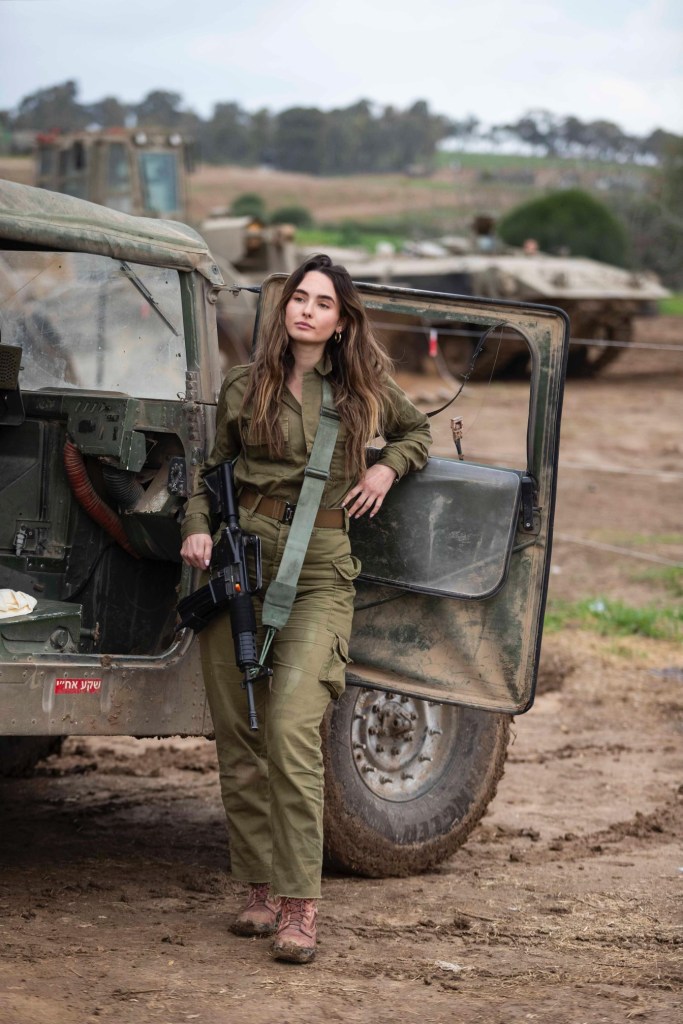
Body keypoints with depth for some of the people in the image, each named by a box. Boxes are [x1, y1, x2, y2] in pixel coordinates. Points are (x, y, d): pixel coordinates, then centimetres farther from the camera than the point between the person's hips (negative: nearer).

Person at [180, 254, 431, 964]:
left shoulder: (363, 390, 8)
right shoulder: (244, 386, 8)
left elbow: (417, 431, 27)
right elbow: (209, 470, 16)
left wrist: (387, 467, 8)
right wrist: (197, 529, -1)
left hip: (319, 567, -2)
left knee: (291, 730, -16)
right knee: (237, 736, 2)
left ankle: (299, 906, -15)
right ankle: (261, 887, 13)